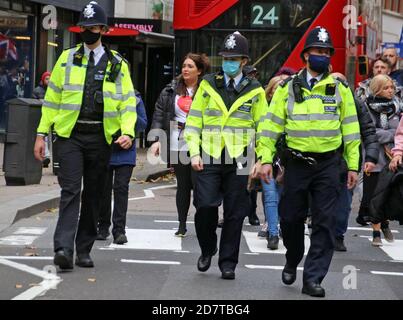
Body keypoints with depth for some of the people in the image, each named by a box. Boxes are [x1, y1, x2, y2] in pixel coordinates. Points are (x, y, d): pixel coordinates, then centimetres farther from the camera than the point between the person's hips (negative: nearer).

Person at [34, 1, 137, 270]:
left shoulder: (118, 64, 7)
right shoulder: (67, 59, 7)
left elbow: (128, 102, 4)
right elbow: (52, 98, 8)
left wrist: (127, 132, -12)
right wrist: (42, 133, 4)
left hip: (100, 137, 1)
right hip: (70, 134, -1)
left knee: (93, 195, 7)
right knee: (71, 190, -13)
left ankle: (84, 251, 16)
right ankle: (64, 248, -20)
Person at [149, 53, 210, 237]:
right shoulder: (171, 91, 9)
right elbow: (158, 116, 8)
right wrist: (157, 139, -2)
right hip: (177, 144, 3)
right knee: (183, 185, 8)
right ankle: (182, 225, 15)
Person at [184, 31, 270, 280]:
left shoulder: (255, 91, 6)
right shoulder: (208, 86, 8)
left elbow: (263, 128, 8)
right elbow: (194, 121, 8)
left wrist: (264, 160, 1)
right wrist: (195, 153, -1)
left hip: (239, 162, 0)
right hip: (209, 158, 0)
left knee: (235, 214, 3)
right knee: (205, 206, -10)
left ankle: (228, 263, 14)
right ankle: (207, 250, 16)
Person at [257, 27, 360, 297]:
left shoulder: (340, 89, 5)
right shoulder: (288, 88, 4)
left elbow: (350, 128, 6)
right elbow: (273, 124, 4)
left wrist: (353, 165, 3)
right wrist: (266, 159, -2)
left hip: (328, 164, 0)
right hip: (296, 163, 0)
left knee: (325, 222, -2)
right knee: (291, 218, 7)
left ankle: (313, 278, 5)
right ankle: (292, 262, 34)